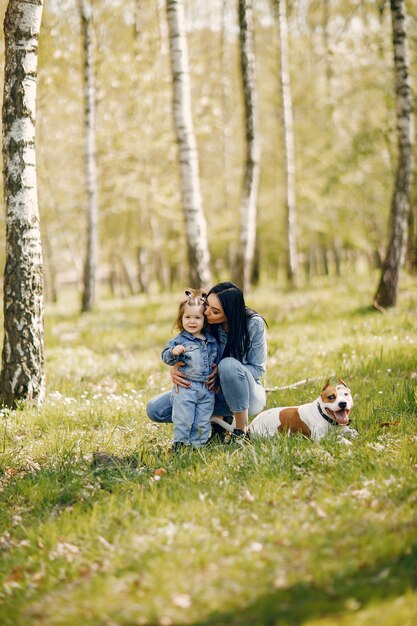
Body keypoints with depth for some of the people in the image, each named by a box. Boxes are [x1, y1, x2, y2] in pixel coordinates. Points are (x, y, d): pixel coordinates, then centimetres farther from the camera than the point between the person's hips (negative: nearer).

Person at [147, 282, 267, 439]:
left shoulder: (254, 324, -20)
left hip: (247, 395, -4)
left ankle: (242, 429, -17)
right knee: (155, 409, -12)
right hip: (215, 392, 4)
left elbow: (258, 369, -12)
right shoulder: (207, 325, -11)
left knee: (229, 364, -38)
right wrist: (175, 369, -25)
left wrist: (223, 371, -28)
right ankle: (219, 418, 4)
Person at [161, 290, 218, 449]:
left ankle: (198, 444, 16)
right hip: (185, 388, -4)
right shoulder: (179, 340, -4)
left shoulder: (211, 341, 10)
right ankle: (179, 442, 8)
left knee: (202, 421, 7)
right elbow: (165, 357, -8)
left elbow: (216, 358, 24)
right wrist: (173, 352, -28)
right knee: (183, 419, -5)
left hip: (207, 390, 4)